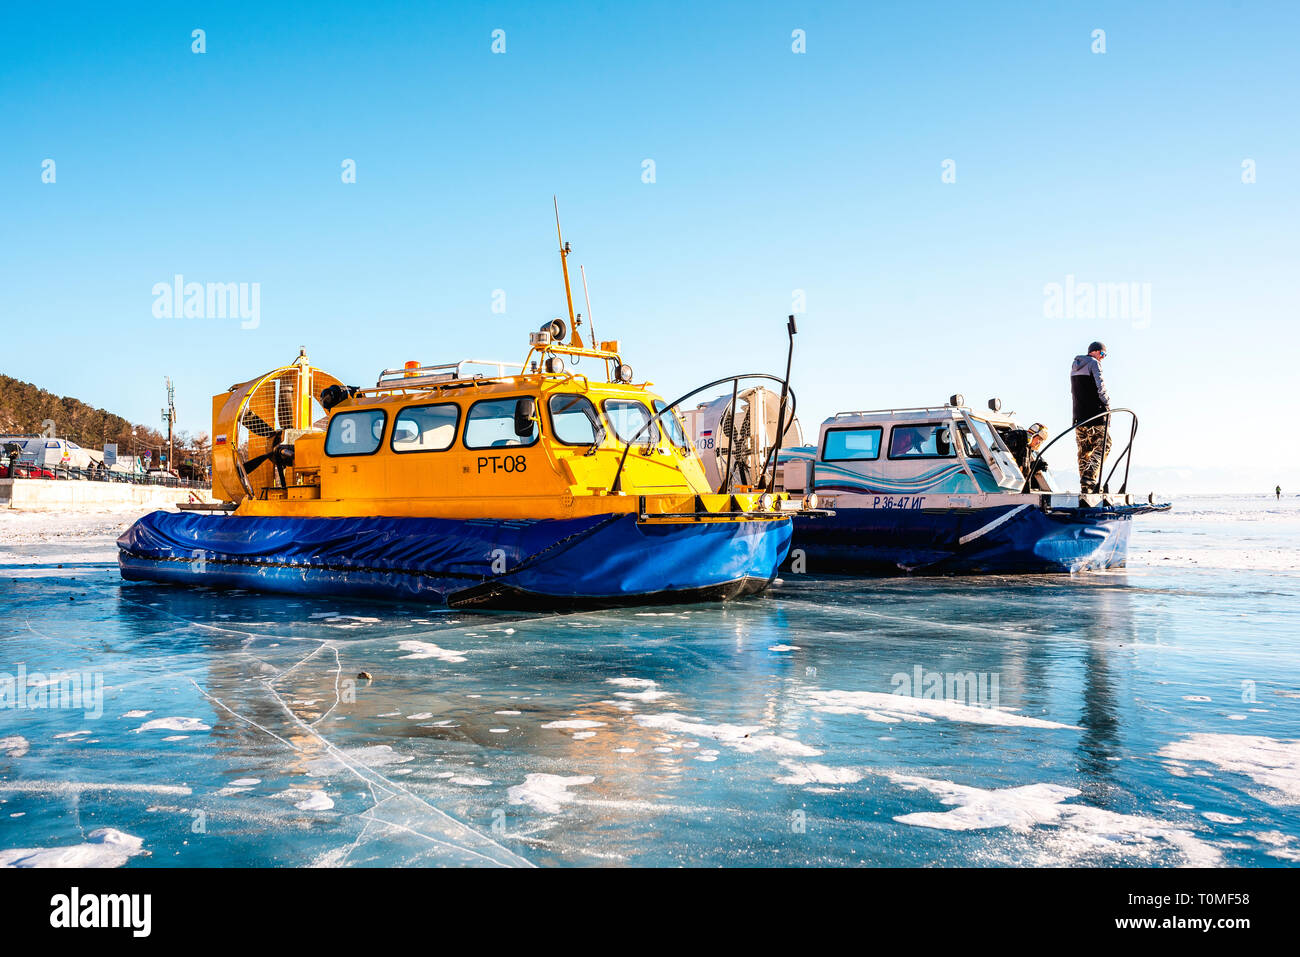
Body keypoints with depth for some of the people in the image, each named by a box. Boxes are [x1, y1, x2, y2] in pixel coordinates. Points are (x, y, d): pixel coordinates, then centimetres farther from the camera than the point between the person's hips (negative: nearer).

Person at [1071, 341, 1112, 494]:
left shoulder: (1074, 368, 20)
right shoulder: (1093, 364, -5)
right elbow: (1100, 387, -14)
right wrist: (1107, 405, -3)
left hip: (1079, 415, 8)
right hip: (1095, 415, -8)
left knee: (1084, 451, 8)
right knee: (1103, 446, -5)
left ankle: (1085, 486, 6)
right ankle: (1089, 478, -19)